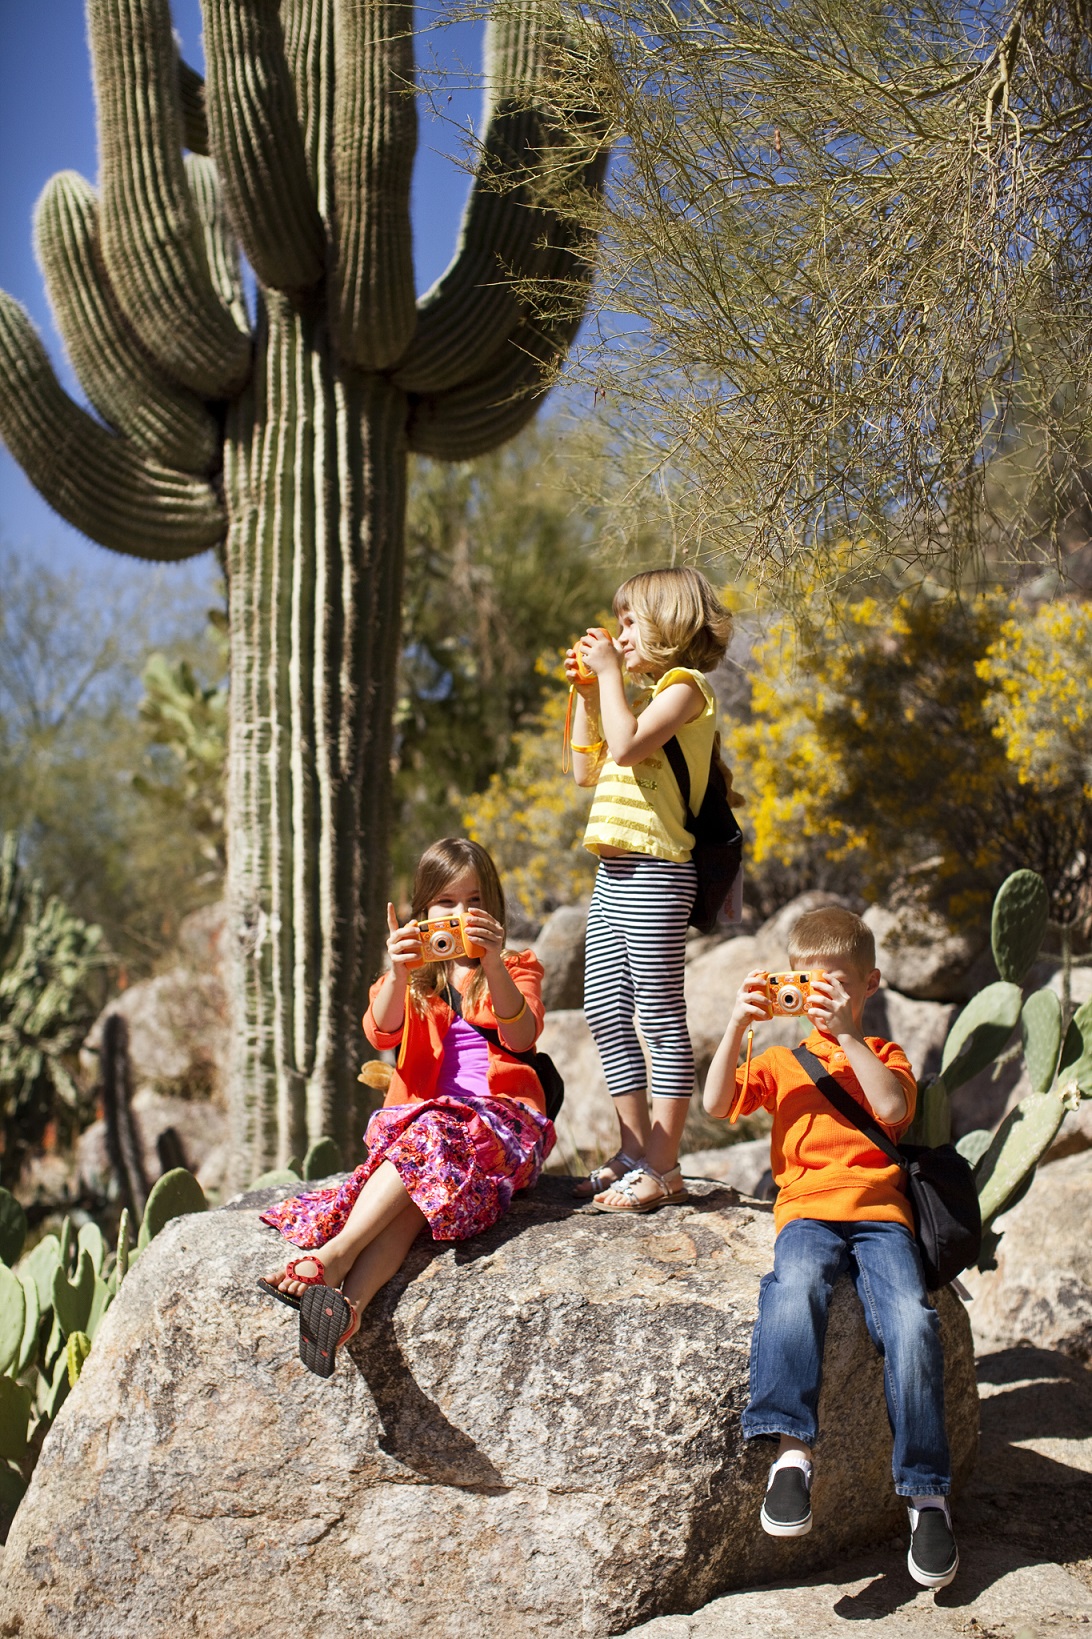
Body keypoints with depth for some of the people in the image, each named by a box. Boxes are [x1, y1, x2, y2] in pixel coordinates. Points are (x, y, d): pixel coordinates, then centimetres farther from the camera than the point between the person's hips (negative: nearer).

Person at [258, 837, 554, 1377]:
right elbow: (381, 1033, -4)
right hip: (420, 1117, 2)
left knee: (431, 1135, -36)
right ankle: (345, 1303, -54)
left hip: (502, 1119, -2)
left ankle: (334, 1254, -47)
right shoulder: (412, 974, 20)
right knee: (413, 1188, -33)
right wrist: (397, 973, -25)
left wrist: (493, 966, -25)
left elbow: (522, 1037, -9)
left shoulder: (515, 968, 14)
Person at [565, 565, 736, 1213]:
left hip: (655, 872, -10)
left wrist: (612, 673, -10)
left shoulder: (685, 686, -6)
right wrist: (586, 692, 17)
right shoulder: (649, 696, 22)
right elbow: (587, 769, 24)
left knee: (660, 1015, -5)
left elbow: (627, 747, -21)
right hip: (613, 874, 10)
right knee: (605, 1012, 9)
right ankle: (635, 1150, 18)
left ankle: (663, 1168, 0)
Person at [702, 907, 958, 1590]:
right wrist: (738, 1026, -4)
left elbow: (894, 1108, -3)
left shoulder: (884, 1054, 21)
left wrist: (847, 1034, -10)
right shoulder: (782, 1061, 24)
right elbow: (717, 1104, 7)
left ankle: (927, 1492, -17)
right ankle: (792, 1450, -38)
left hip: (880, 1208, 0)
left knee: (912, 1320, -26)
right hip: (808, 1208, 0)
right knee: (796, 1283, -35)